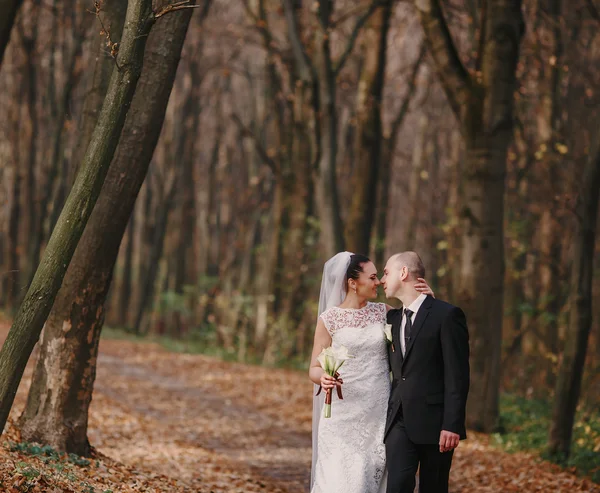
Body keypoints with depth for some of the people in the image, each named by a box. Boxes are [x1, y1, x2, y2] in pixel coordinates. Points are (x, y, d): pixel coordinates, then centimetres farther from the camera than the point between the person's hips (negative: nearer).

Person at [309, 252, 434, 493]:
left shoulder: (383, 312, 7)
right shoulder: (329, 319, -2)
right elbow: (315, 368, 0)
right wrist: (323, 378, -23)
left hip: (379, 413, 3)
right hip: (343, 415, -3)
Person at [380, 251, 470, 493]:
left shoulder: (447, 315, -7)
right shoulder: (392, 318, 14)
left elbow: (457, 376, -11)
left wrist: (452, 425, -17)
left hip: (434, 422, -5)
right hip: (399, 421, 5)